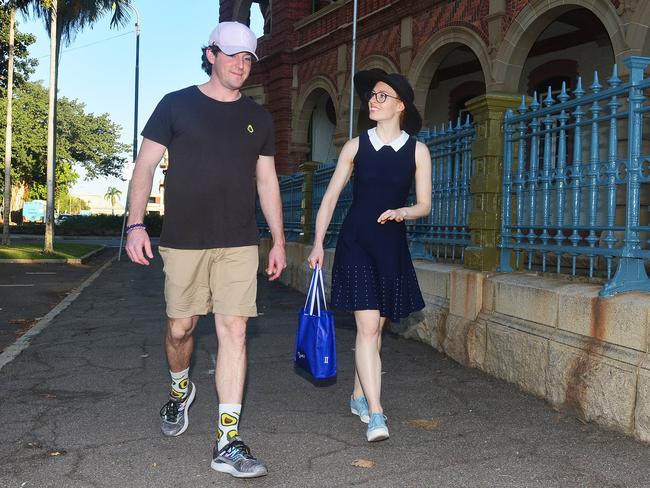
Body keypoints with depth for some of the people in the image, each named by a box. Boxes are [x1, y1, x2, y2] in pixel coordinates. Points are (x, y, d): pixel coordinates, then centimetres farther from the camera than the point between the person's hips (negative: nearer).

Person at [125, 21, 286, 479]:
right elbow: (146, 165, 2)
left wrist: (279, 240, 10)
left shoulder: (258, 118, 12)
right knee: (181, 327, 8)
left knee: (234, 330, -6)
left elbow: (267, 181, 14)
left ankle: (227, 440, -2)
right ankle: (181, 389, 41)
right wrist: (136, 223, -9)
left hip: (239, 244, 1)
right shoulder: (177, 105, 3)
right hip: (183, 240, -1)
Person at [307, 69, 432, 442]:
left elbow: (425, 204, 4)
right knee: (367, 326, -11)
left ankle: (359, 397, 27)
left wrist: (403, 211, -17)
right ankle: (375, 414, -11)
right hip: (356, 243, -2)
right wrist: (318, 243, 0)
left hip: (392, 246, 2)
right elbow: (331, 197, 5)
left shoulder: (417, 150, 4)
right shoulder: (356, 147, 3)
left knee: (376, 326, 10)